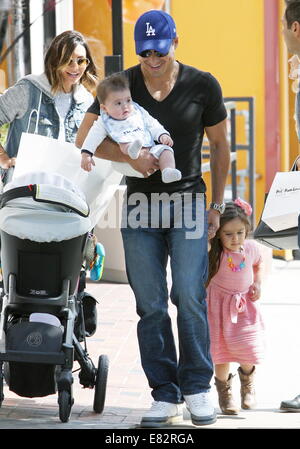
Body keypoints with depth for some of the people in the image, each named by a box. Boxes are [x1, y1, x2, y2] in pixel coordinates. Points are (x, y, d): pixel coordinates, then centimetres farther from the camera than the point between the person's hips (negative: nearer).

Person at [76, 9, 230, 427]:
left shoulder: (202, 86, -2)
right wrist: (130, 157, -15)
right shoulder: (123, 84, 0)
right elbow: (84, 138, 0)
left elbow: (219, 145, 8)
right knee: (150, 304, 1)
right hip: (140, 202, 2)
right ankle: (165, 396, 6)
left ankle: (197, 388, 3)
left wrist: (216, 205, 6)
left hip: (188, 200, -1)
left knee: (190, 296, -10)